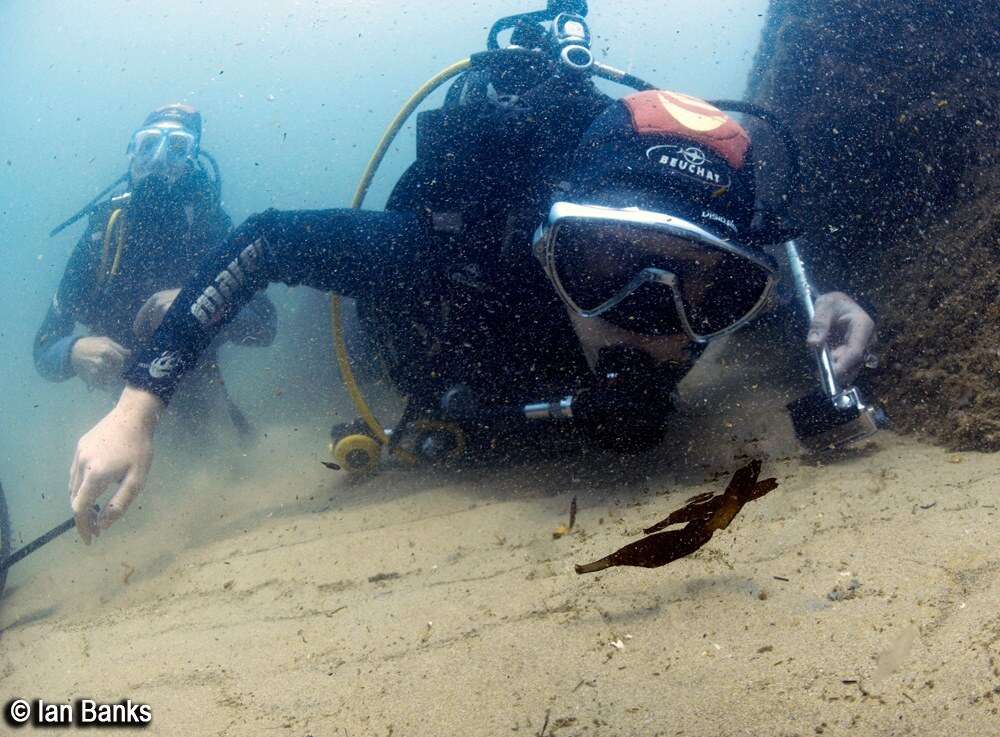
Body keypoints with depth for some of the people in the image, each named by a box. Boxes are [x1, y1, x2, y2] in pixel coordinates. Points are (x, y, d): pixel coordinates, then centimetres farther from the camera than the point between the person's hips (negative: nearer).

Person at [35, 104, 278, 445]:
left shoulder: (213, 231, -18)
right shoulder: (101, 234, -18)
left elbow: (265, 326, -23)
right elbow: (45, 350, -18)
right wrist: (75, 352, -42)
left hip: (197, 388, 0)